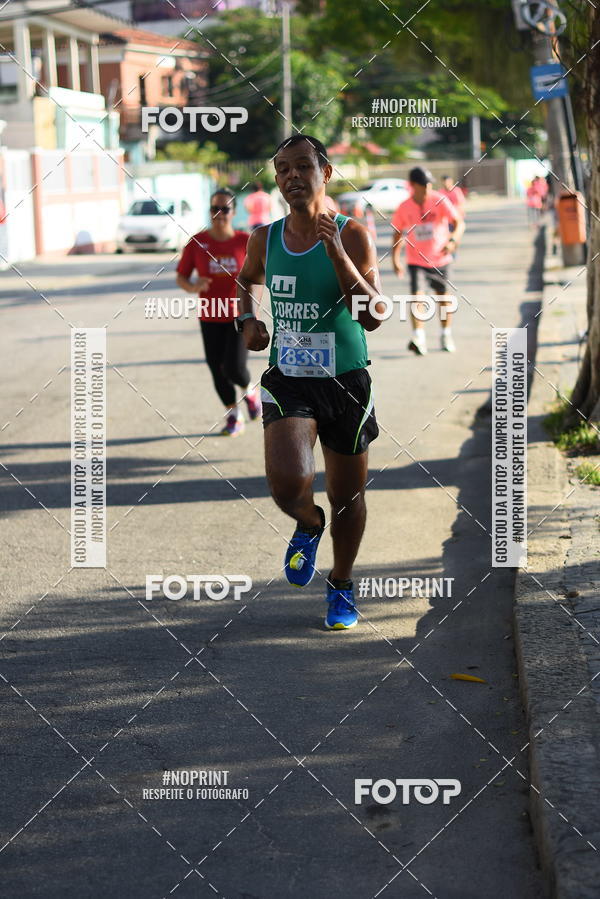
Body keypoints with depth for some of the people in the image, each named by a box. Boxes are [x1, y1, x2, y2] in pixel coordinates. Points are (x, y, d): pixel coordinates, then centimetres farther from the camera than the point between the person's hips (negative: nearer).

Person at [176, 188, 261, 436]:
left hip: (240, 315, -2)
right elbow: (180, 277, 0)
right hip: (210, 316, 2)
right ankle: (234, 417, 27)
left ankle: (250, 391, 23)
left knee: (234, 368, -14)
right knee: (217, 371, 5)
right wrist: (193, 287, -21)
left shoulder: (245, 241, -5)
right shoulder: (197, 242, -3)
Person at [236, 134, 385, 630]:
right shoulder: (265, 239, 1)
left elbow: (373, 318, -20)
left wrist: (338, 254, -28)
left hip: (345, 382, -1)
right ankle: (309, 525, 16)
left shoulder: (353, 235, -10)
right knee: (287, 482, -21)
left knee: (347, 494, 11)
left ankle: (342, 586, 37)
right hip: (287, 380, 1)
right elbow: (246, 280, 25)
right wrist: (247, 320, 6)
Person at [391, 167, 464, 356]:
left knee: (443, 296, 11)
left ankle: (446, 335, 29)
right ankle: (418, 337, -23)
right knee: (417, 294, -18)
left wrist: (453, 240, -37)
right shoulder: (404, 208, -7)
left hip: (440, 258, 0)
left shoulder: (440, 201, -12)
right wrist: (395, 259, 3)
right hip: (416, 260, 0)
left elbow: (459, 222, -18)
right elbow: (397, 233, 7)